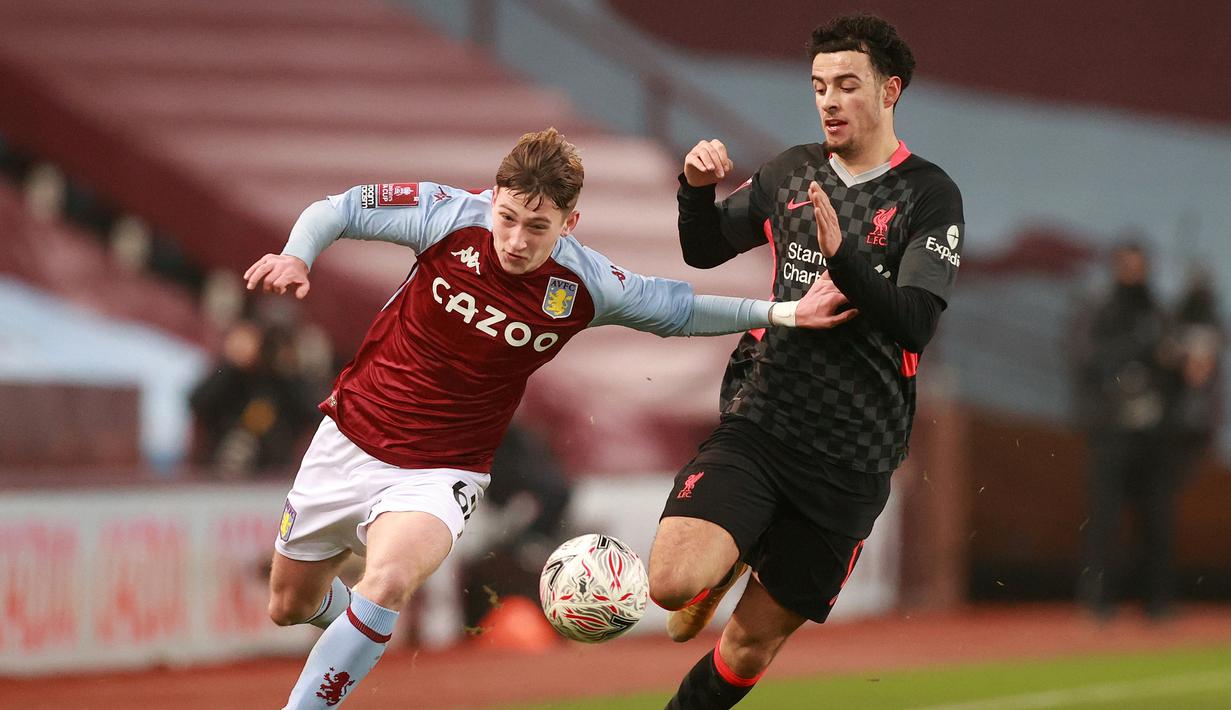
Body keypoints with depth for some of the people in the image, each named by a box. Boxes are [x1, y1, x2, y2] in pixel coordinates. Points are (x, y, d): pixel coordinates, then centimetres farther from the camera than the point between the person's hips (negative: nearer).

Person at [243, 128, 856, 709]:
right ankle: (346, 613, 52)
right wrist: (296, 257, -25)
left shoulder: (586, 285, -14)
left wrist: (781, 313, -4)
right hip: (350, 438, 2)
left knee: (388, 581, -33)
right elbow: (337, 210, -5)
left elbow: (677, 309, 4)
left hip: (439, 474, -2)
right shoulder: (450, 218, -17)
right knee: (290, 605, 16)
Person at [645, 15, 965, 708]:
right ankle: (728, 562, 14)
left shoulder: (931, 197, -4)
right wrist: (698, 188, -1)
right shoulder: (794, 172, 9)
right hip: (757, 424, 2)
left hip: (851, 461, -2)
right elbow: (704, 250, 21)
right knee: (671, 582, -21)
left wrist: (842, 256, -30)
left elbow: (914, 325, -15)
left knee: (754, 641, 4)